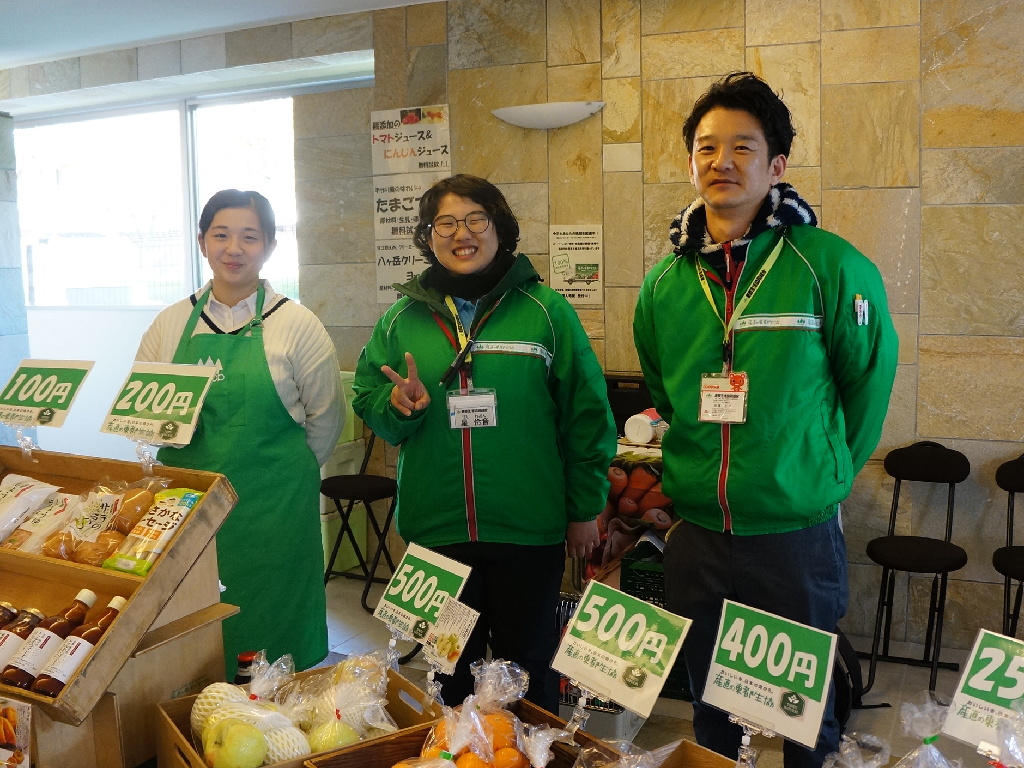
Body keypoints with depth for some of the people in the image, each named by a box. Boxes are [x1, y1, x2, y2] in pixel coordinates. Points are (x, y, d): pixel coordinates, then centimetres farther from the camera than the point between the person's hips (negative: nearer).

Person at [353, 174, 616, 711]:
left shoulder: (546, 312, -3)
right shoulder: (402, 319, 5)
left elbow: (586, 414, -1)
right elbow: (366, 400, 9)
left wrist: (584, 510, 0)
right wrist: (397, 405, -14)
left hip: (528, 530, -2)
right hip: (436, 530, 2)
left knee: (528, 664, 14)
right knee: (450, 666, 17)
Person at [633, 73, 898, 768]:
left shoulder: (831, 267, -11)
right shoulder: (665, 281, 2)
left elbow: (868, 383, 0)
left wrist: (825, 475, 4)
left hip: (796, 535, -4)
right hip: (695, 534, 4)